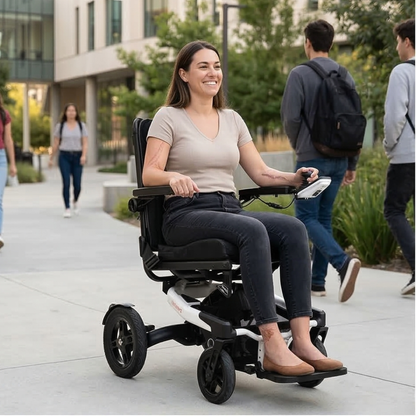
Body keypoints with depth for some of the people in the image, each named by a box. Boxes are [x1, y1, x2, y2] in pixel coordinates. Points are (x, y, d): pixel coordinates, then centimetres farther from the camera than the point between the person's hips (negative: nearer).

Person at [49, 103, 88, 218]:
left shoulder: (81, 125, 5)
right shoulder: (60, 126, 4)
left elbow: (85, 143, -1)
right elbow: (55, 144, 8)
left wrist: (84, 156, -16)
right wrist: (51, 158, 9)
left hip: (77, 157, 1)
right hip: (64, 156, -1)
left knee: (77, 185, 0)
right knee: (66, 183, -11)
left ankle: (75, 201, 32)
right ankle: (67, 209, -4)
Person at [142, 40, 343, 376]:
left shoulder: (232, 119, 20)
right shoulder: (168, 117, 4)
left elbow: (260, 173, 17)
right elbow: (149, 174, -7)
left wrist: (294, 178, -2)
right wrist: (173, 177, -29)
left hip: (230, 210, 5)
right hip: (185, 216, -5)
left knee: (293, 228, -25)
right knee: (252, 230, -36)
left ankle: (302, 340, -31)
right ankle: (273, 346, -38)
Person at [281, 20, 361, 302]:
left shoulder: (300, 74, -9)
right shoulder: (346, 76, 8)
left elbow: (291, 116, -14)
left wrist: (297, 144, 6)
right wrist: (352, 164, 16)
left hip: (312, 158, -6)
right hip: (339, 159, 6)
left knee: (307, 217, -1)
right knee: (324, 217, 12)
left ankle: (343, 262, -22)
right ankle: (317, 281, 14)